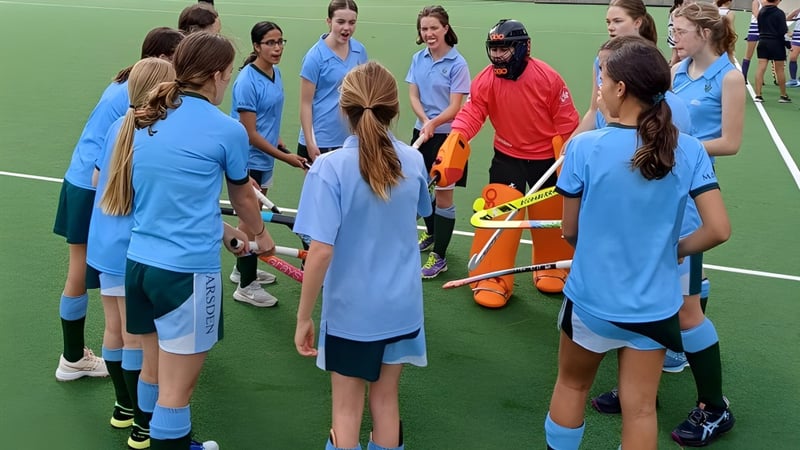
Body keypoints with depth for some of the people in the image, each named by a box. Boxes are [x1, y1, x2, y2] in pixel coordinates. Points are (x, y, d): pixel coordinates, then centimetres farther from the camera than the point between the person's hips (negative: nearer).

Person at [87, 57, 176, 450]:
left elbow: (97, 179, 11)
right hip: (135, 252, -7)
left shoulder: (118, 126, 1)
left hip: (104, 244, 7)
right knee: (135, 339, 3)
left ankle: (123, 407, 35)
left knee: (115, 330, 18)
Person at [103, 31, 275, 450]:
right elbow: (243, 198, 9)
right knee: (176, 390, 4)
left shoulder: (148, 120, 7)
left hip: (139, 261, 7)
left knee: (153, 370, 22)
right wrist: (261, 234, 30)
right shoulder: (227, 130, -8)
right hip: (187, 271, -7)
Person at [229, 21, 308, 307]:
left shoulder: (275, 72, 2)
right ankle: (246, 286, 14)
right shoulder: (248, 80, -22)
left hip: (264, 159, 8)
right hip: (248, 160, -8)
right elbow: (250, 134, -21)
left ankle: (243, 269, 36)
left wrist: (278, 142, 14)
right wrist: (284, 157, -18)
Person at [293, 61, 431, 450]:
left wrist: (303, 316, -13)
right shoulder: (414, 161, -6)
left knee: (347, 409, 13)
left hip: (350, 309, -4)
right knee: (386, 400, 20)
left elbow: (321, 251, -22)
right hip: (401, 305, 4)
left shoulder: (330, 167, -20)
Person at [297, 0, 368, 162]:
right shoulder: (315, 56, -12)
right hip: (321, 142, -5)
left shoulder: (360, 51, 2)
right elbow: (306, 103, -10)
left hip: (352, 139, 5)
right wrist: (310, 143, -14)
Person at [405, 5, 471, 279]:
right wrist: (425, 121, -18)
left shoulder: (457, 64, -13)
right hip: (422, 132, 6)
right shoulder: (418, 59, 2)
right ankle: (431, 233, 45)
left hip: (447, 136, -6)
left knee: (443, 194, 0)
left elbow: (454, 107, -16)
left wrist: (434, 123, -32)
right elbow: (413, 95, 0)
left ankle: (439, 257, 9)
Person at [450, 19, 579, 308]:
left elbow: (567, 121, -12)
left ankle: (552, 268, 38)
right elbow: (471, 112, -24)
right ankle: (492, 279, 2)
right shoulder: (486, 80, -14)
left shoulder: (547, 78, -20)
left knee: (550, 216, 13)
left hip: (547, 158, -1)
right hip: (507, 156, 1)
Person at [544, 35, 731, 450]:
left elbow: (570, 231, -6)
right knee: (640, 409, 13)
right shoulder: (689, 151, -10)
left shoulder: (584, 147, -16)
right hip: (654, 304, 2)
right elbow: (719, 230, -10)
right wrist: (671, 250, 8)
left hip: (591, 298, -2)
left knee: (571, 386, 22)